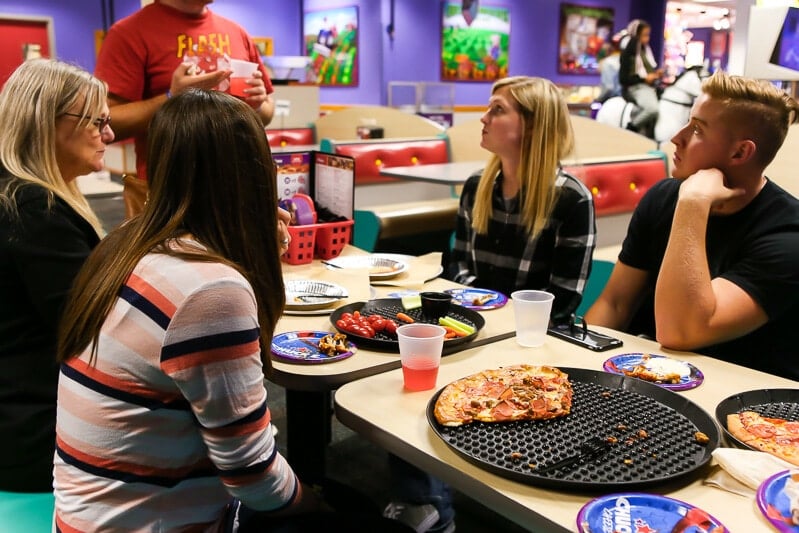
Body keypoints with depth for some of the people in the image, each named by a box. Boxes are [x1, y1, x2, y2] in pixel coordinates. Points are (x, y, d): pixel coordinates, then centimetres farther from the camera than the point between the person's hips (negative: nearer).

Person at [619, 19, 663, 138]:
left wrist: (657, 73, 4)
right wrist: (644, 78, -15)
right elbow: (623, 79, -11)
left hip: (649, 86, 9)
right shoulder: (627, 53, -6)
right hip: (635, 88, -9)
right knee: (652, 108, -34)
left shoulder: (646, 50, 14)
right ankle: (630, 129, -14)